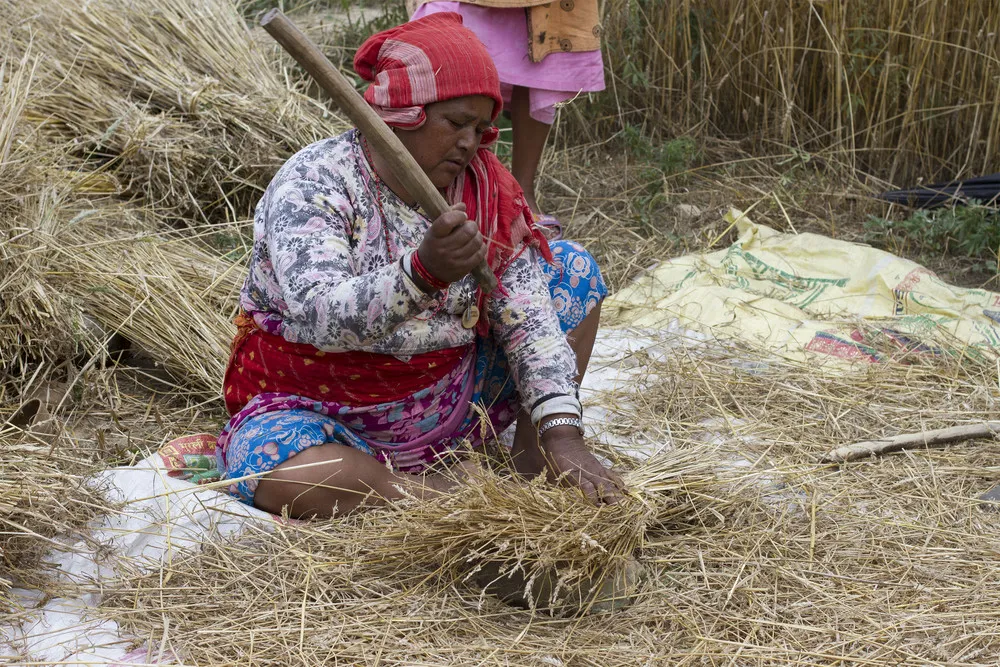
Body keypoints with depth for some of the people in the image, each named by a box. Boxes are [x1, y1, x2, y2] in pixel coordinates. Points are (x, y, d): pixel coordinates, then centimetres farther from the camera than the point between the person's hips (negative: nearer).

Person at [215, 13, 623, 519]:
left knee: (571, 269, 2)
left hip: (450, 402, 5)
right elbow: (318, 319, -34)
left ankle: (534, 469, -2)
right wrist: (425, 271, -51)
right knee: (287, 472, -39)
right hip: (327, 416, -5)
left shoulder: (485, 187, -3)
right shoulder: (313, 183, -18)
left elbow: (527, 316, -9)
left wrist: (562, 434, -22)